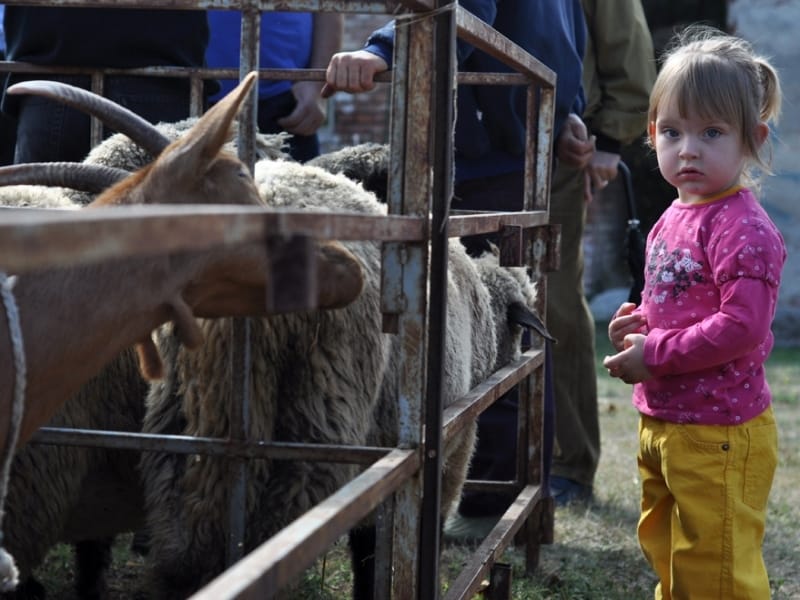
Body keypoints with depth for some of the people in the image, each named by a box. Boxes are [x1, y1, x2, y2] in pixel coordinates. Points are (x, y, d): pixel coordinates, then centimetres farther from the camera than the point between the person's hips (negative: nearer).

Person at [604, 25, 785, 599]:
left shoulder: (742, 227, -20)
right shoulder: (673, 218, 9)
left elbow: (742, 327, -27)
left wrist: (655, 355, -22)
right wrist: (638, 324, 3)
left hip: (718, 433, -9)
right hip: (662, 423, 10)